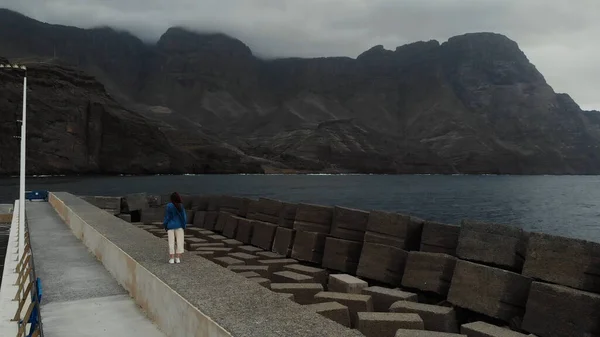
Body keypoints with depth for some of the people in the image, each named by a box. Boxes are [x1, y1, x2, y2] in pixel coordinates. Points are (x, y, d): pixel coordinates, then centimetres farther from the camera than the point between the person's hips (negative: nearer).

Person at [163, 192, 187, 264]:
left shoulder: (169, 206, -11)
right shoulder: (181, 206, -6)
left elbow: (167, 217, -7)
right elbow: (184, 217, -3)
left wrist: (165, 227, 4)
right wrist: (184, 226, 10)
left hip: (171, 227, -1)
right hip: (179, 226, 1)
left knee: (171, 243, 5)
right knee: (180, 242, 6)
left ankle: (171, 258, 3)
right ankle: (177, 258, 3)